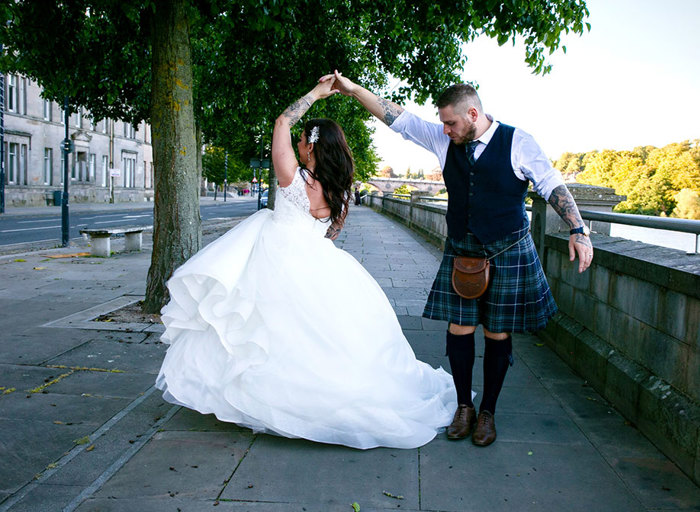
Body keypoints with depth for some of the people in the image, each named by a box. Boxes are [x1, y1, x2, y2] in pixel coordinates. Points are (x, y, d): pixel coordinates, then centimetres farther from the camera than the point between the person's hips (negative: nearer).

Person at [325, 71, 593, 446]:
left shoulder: (517, 143, -8)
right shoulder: (444, 140, 2)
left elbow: (552, 186, -6)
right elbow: (399, 119, 1)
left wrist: (577, 230, -15)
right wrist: (353, 89, -4)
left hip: (508, 253, -3)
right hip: (460, 252, 3)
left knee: (498, 334, 5)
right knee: (459, 329, 4)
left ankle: (488, 412, 21)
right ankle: (463, 406, 22)